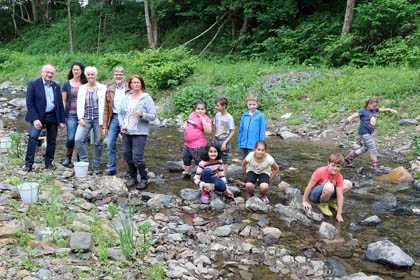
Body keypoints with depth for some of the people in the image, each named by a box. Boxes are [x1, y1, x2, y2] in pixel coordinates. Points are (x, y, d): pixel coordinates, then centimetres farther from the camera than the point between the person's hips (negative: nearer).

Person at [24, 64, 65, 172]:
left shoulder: (56, 86, 10)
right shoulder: (33, 84, -4)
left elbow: (60, 104, 12)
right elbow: (29, 103, -9)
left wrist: (61, 120, 6)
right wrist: (35, 119, -18)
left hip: (53, 117, 4)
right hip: (38, 116, -4)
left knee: (51, 141, 8)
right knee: (33, 138, -14)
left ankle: (49, 162, 20)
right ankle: (28, 164, -9)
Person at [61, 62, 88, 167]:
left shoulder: (85, 84, 7)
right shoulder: (67, 84, 6)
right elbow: (63, 100, 8)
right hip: (71, 114, -1)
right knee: (71, 137, -7)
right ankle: (68, 158, 12)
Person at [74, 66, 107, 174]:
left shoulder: (102, 88, 1)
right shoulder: (82, 88, 11)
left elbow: (104, 104, -3)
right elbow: (79, 104, 9)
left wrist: (103, 120, -9)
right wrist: (80, 118, -3)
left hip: (98, 118, -2)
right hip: (86, 118, 2)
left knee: (98, 143, 2)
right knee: (78, 139, -15)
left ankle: (96, 166, 13)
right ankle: (84, 161, -2)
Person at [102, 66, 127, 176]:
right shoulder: (110, 90, 9)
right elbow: (106, 109, 9)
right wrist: (104, 125, 3)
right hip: (113, 118, 3)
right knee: (111, 144, 2)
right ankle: (111, 168, 11)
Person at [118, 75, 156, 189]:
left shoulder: (146, 98, -4)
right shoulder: (126, 98, 9)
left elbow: (153, 116, -7)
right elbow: (120, 113, 15)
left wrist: (142, 114, -23)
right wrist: (122, 124, -2)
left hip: (140, 133, -5)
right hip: (126, 132, 5)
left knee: (137, 157, -9)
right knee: (127, 155, 10)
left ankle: (144, 179, 10)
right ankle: (133, 177, 28)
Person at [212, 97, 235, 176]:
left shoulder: (229, 118, -15)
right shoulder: (217, 115, 2)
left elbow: (232, 132, -14)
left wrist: (225, 142, -17)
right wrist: (213, 139, 10)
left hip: (224, 141, -5)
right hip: (216, 140, 5)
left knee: (224, 161, 5)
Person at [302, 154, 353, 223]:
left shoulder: (339, 177, -11)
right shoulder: (320, 172, -23)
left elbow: (340, 196, -14)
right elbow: (310, 186, -17)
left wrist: (339, 214, -19)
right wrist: (305, 201, -15)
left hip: (327, 192, 5)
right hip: (314, 194, -5)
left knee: (348, 184, -6)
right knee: (329, 187, -39)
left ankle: (331, 201, 9)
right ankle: (323, 204, -9)